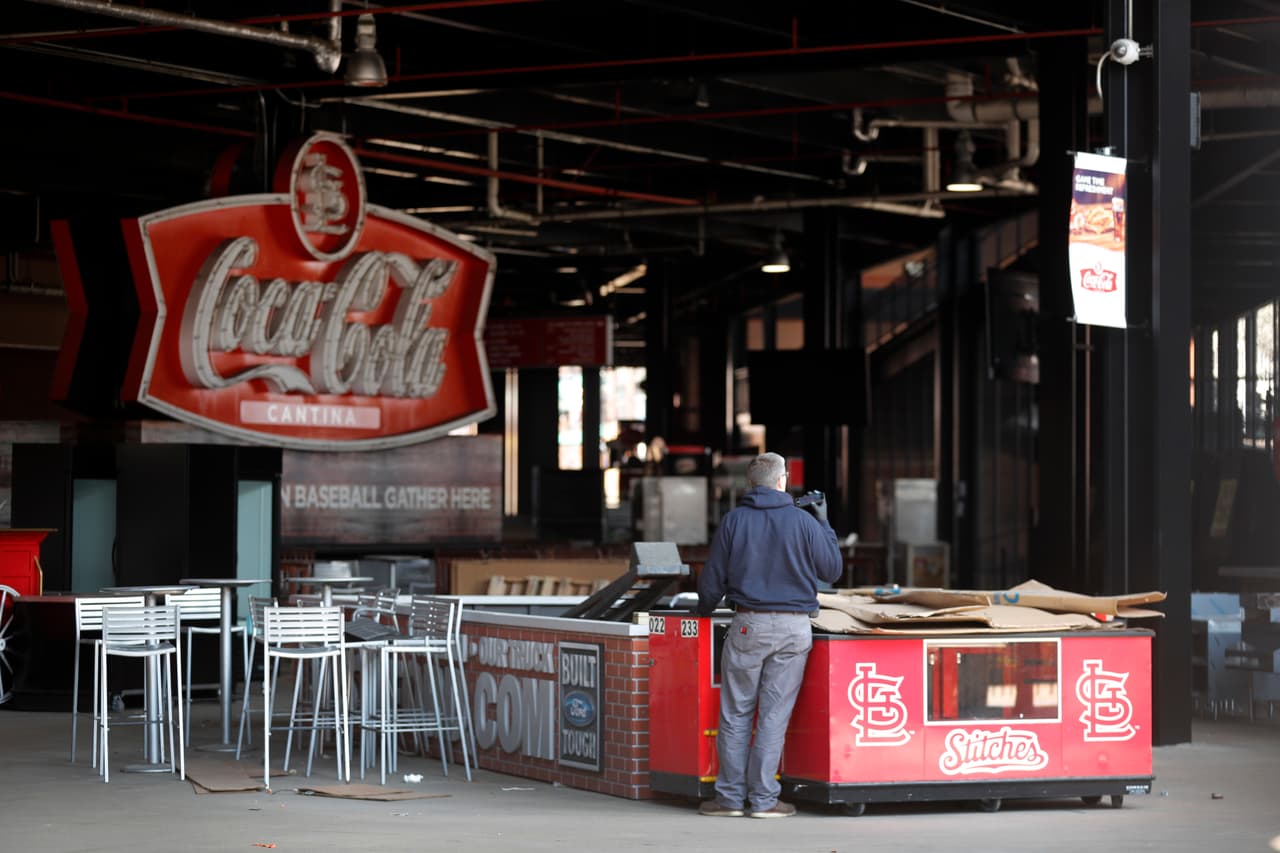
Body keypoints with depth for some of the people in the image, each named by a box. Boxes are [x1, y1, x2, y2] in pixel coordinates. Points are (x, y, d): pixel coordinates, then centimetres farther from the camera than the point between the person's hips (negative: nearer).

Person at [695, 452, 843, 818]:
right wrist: (824, 523, 17)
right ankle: (763, 799, 4)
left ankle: (731, 797, 7)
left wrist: (704, 609, 22)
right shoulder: (803, 521, -3)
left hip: (749, 625, 0)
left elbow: (712, 578, 2)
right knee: (774, 715, 4)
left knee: (735, 714, 7)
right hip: (794, 628, 0)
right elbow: (832, 569, 6)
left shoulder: (734, 520, -2)